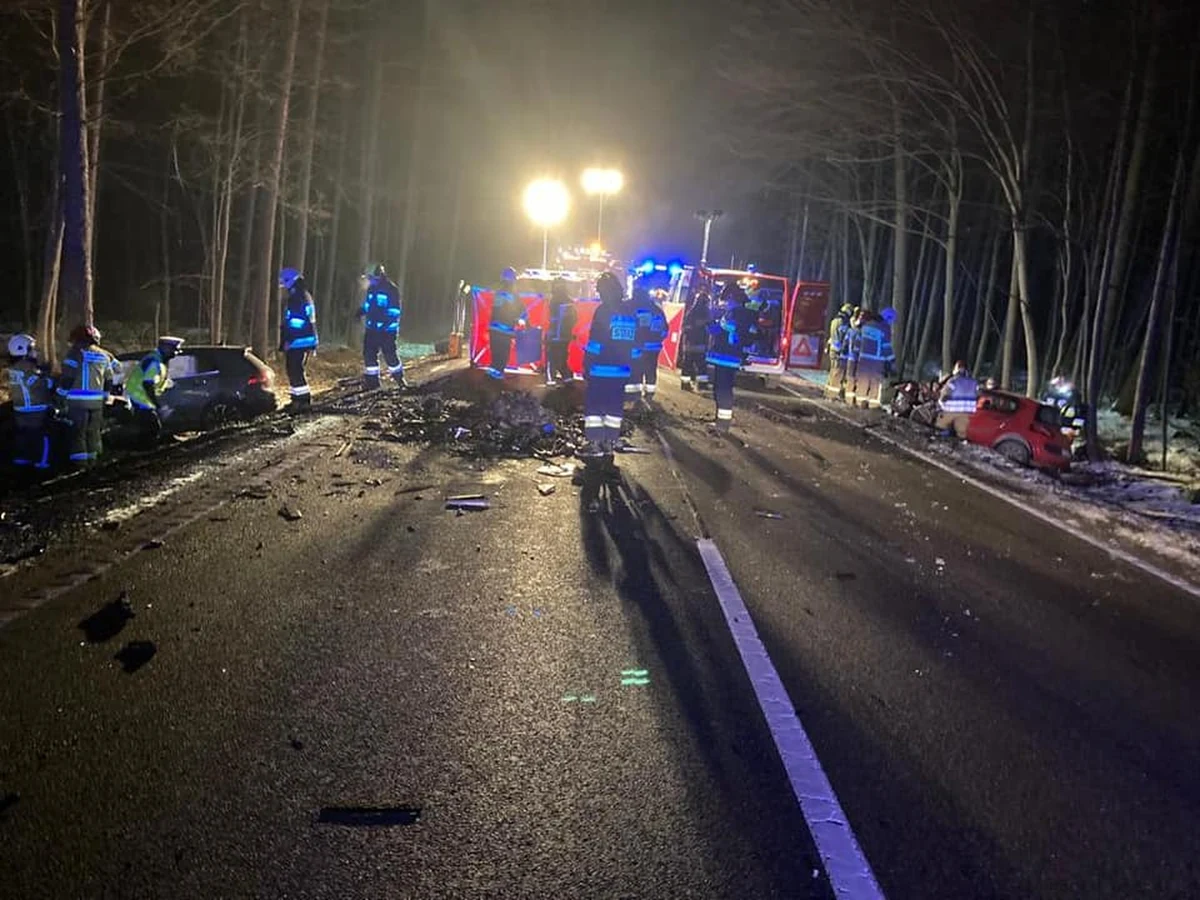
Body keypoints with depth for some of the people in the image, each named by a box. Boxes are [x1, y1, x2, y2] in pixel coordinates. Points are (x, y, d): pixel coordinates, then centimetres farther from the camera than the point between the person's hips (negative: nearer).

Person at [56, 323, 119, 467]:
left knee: (78, 430, 0)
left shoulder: (75, 353, -7)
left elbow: (67, 377, -10)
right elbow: (109, 379, 16)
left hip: (77, 400, -5)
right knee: (93, 430, 15)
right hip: (97, 400, 5)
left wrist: (61, 397, -2)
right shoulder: (104, 355, 12)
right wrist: (105, 397, 24)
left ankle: (79, 459, -3)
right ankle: (92, 457, 18)